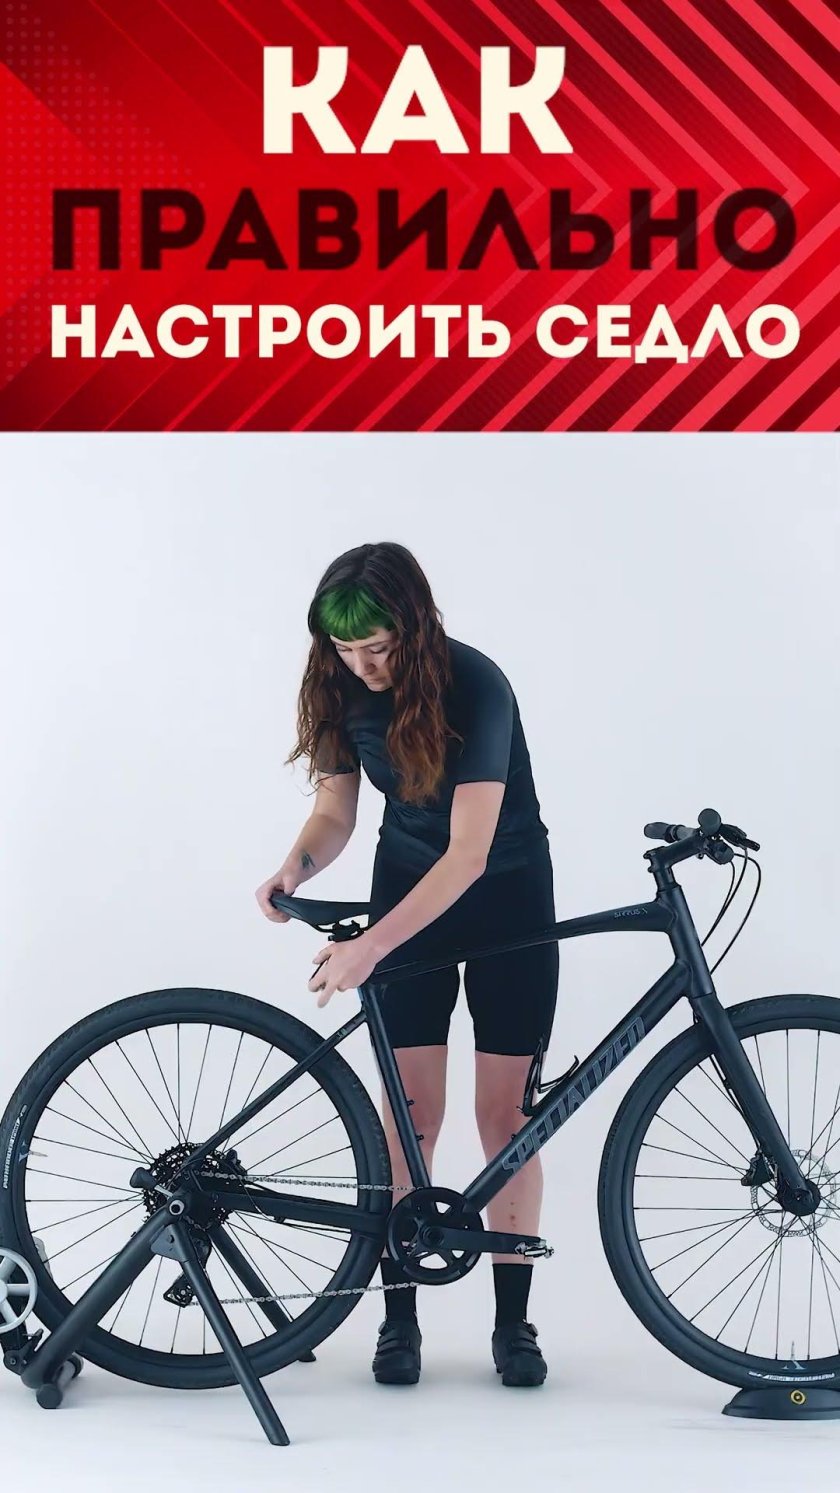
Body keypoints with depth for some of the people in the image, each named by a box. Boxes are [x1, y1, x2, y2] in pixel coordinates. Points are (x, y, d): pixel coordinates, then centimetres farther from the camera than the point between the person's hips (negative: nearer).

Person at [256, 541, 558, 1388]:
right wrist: (295, 869, -23)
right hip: (408, 885, 3)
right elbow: (335, 812, -1)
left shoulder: (475, 686, -28)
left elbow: (469, 854, -32)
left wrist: (367, 949, -37)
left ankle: (513, 1320, 11)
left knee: (504, 1113, -1)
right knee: (410, 1111, -1)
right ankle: (399, 1317, 7)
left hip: (506, 892, -3)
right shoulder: (341, 688, -11)